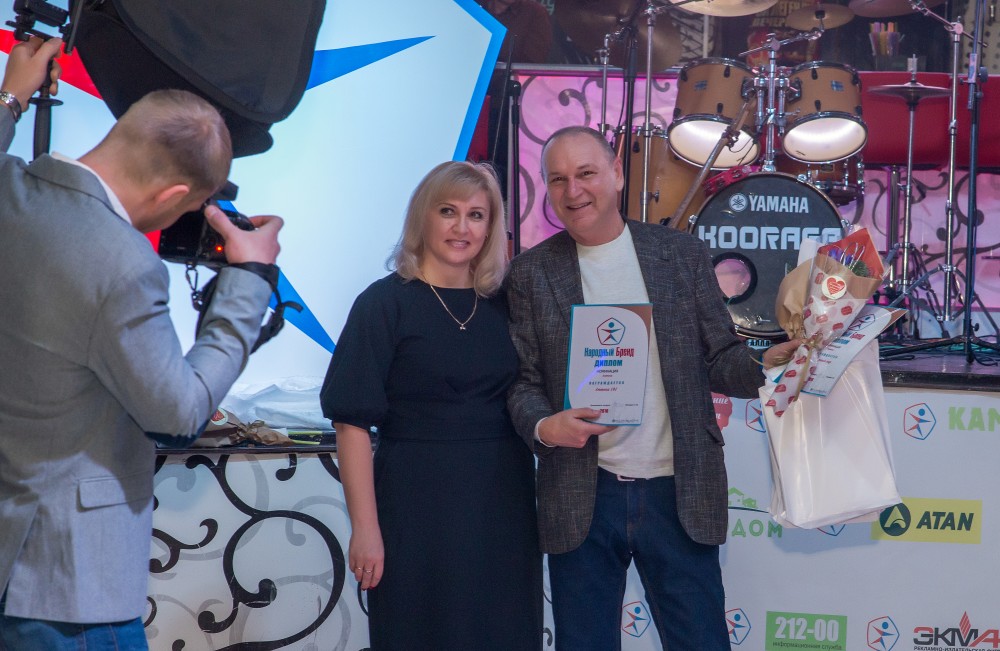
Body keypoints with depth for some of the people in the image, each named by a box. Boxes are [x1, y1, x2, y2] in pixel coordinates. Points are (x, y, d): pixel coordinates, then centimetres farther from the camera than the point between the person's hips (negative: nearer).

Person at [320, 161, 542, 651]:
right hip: (419, 508, -4)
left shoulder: (504, 306, 8)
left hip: (504, 505, 5)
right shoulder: (386, 303, -6)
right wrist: (365, 527, -15)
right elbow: (352, 421, -11)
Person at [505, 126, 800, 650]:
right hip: (582, 498, 0)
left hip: (677, 493, 0)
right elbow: (522, 381, 4)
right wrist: (543, 426, -16)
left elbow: (718, 358, 6)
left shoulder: (682, 253, 4)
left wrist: (767, 363, -15)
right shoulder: (531, 273, 3)